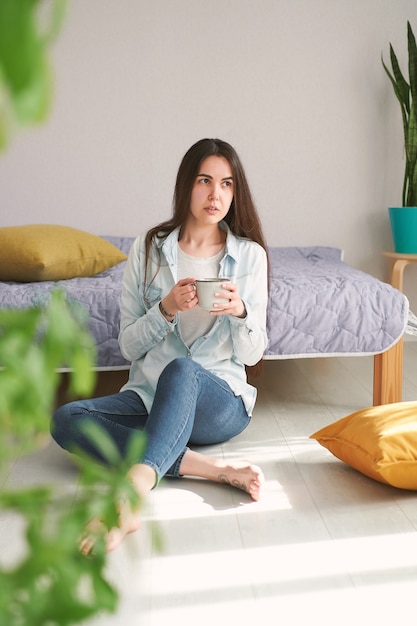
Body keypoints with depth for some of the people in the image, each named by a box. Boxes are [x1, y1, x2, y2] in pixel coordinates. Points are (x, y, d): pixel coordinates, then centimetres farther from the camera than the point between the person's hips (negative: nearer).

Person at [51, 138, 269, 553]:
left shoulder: (249, 254, 1)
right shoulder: (148, 249, 2)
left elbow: (251, 354, 1)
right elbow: (128, 347, 2)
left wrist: (240, 312, -20)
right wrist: (166, 309, -17)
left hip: (220, 400, -2)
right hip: (148, 393, 3)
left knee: (181, 370, -37)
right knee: (65, 419, -26)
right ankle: (212, 468, -29)